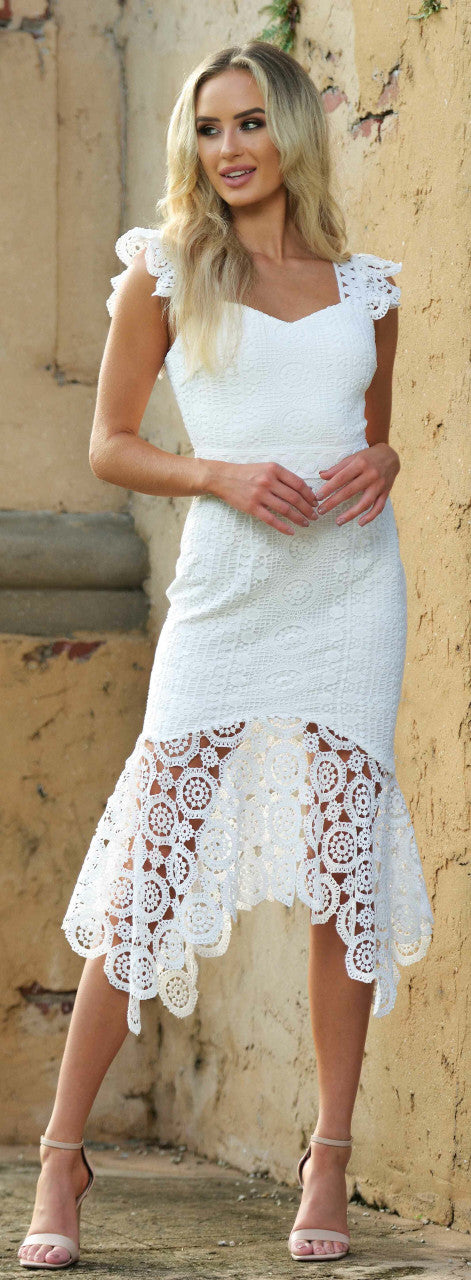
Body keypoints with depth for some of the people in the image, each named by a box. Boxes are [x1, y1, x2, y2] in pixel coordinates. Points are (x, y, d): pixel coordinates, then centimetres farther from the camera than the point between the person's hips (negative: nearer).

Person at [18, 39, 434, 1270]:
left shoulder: (365, 288, 12)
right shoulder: (165, 273, 5)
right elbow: (109, 444, 6)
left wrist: (383, 462, -1)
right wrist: (221, 476, -11)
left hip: (353, 582, 2)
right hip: (226, 588, -2)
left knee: (347, 868, 0)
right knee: (149, 872, -5)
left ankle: (330, 1162, 8)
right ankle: (63, 1151, 6)